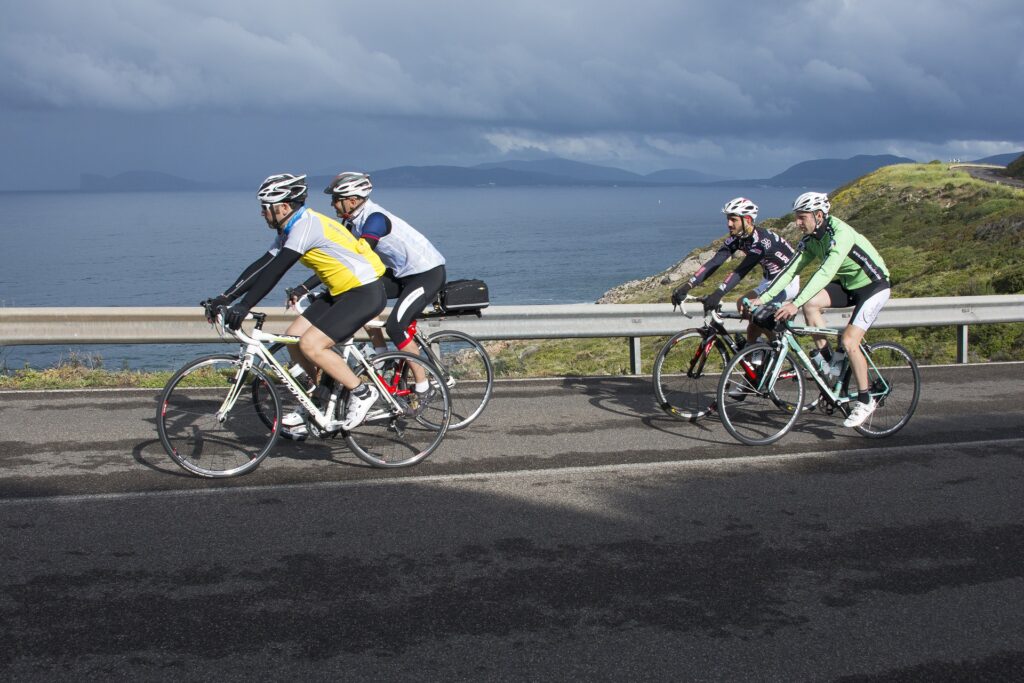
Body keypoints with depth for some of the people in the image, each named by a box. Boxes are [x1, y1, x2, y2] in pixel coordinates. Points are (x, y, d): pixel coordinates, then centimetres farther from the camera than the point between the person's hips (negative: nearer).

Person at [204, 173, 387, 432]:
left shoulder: (306, 225, -19)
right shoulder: (290, 230, 10)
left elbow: (275, 271, -26)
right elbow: (261, 265, 10)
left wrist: (243, 306, -27)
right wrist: (226, 297, 4)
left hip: (365, 292, -10)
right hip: (341, 291, 10)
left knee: (310, 345, -18)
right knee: (294, 338, 5)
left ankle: (361, 393, -4)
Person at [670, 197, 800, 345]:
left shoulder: (761, 240, -30)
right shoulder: (736, 238, -7)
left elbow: (742, 270, -41)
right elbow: (714, 262, -16)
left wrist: (718, 294, -53)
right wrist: (686, 286, -28)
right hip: (769, 280, 8)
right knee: (755, 324, -2)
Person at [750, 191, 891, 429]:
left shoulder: (840, 234, -29)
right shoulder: (811, 239, -4)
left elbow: (826, 272, -39)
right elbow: (791, 269, -7)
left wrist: (795, 303, -47)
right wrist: (763, 298, -17)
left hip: (873, 286, -8)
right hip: (848, 284, 8)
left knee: (848, 342, -19)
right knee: (810, 304, -18)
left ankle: (865, 400, -1)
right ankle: (827, 362, -4)